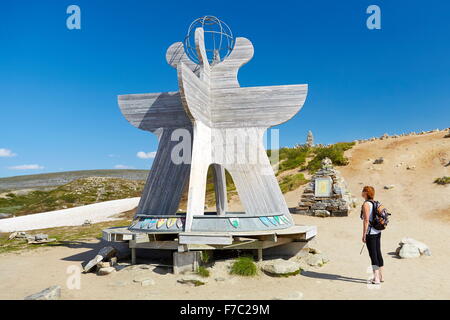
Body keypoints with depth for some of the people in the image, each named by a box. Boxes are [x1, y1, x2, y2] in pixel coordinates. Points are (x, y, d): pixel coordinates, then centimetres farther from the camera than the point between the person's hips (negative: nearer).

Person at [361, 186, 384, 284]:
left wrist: (364, 235, -16)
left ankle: (376, 278, -1)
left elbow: (366, 220, -20)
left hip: (370, 233, -8)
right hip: (378, 232, 8)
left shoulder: (366, 204, -15)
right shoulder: (374, 203, 10)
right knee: (378, 253, 14)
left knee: (373, 255, -4)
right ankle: (380, 276, 24)